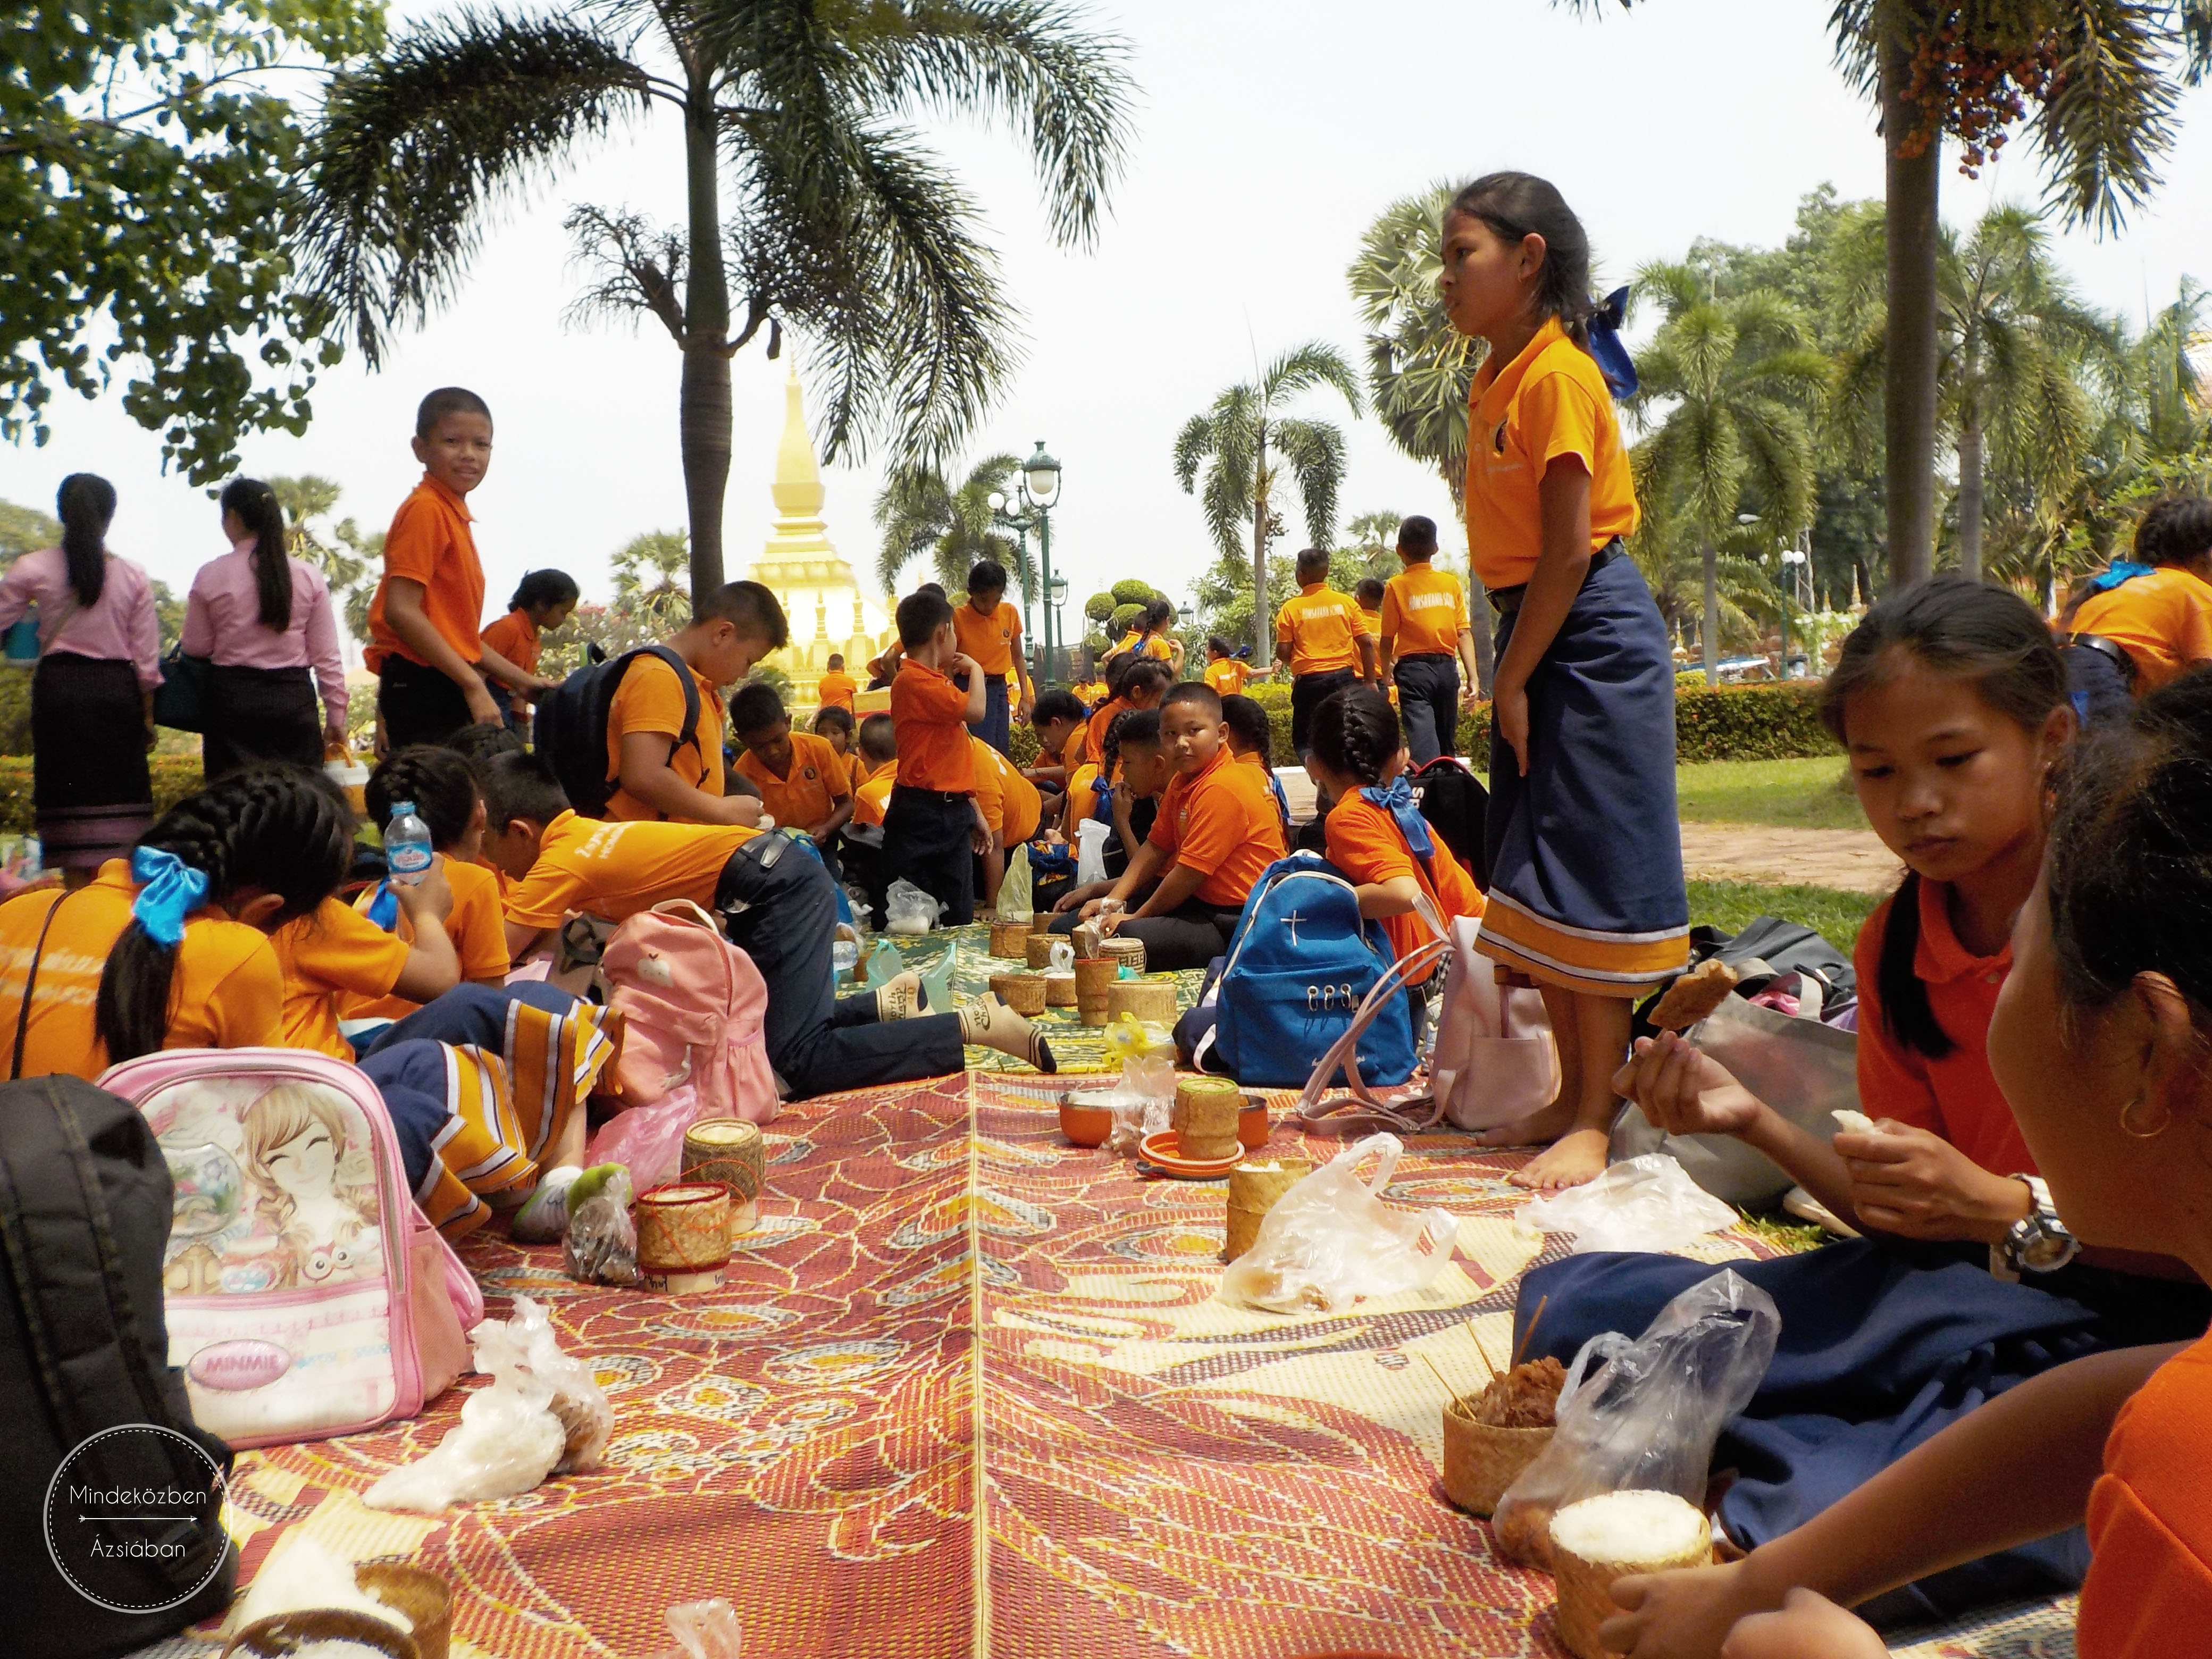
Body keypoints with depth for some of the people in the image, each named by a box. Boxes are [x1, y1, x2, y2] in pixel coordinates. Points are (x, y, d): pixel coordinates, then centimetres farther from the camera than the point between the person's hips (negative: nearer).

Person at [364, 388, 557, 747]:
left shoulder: (454, 515, 18)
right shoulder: (425, 509, -9)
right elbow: (401, 611, -19)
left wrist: (522, 680, 20)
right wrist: (474, 684, -19)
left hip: (448, 688, 9)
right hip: (424, 687, -9)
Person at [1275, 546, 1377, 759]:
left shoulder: (1291, 608, -2)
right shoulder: (1346, 602, 3)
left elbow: (1283, 654, -4)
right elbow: (1366, 643, 2)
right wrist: (1370, 681, 8)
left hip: (1309, 681, -2)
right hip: (1344, 677, 2)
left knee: (1304, 741, 6)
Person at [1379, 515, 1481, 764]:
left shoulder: (1397, 586, -3)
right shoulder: (1451, 583, 4)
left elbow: (1388, 638, -3)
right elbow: (1464, 633, -1)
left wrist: (1386, 672, 13)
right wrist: (1472, 677, -1)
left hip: (1413, 668, -3)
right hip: (1447, 667, 3)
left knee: (1423, 741, -11)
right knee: (1447, 740, 16)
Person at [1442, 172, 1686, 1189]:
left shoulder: (1557, 375, -14)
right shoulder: (1498, 379, 13)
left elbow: (1569, 547, -18)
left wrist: (1515, 680, -14)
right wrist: (1510, 674, 8)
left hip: (1590, 639, -9)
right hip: (1534, 634, 10)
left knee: (1586, 879, -5)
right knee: (1534, 880, 12)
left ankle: (1595, 1123, 3)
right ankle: (1572, 1097, 23)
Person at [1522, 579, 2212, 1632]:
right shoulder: (1894, 948, 5)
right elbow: (1909, 1217, 8)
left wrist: (2004, 1211, -24)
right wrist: (1751, 1120, -7)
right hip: (1970, 1287, 6)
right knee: (1572, 1307, -8)